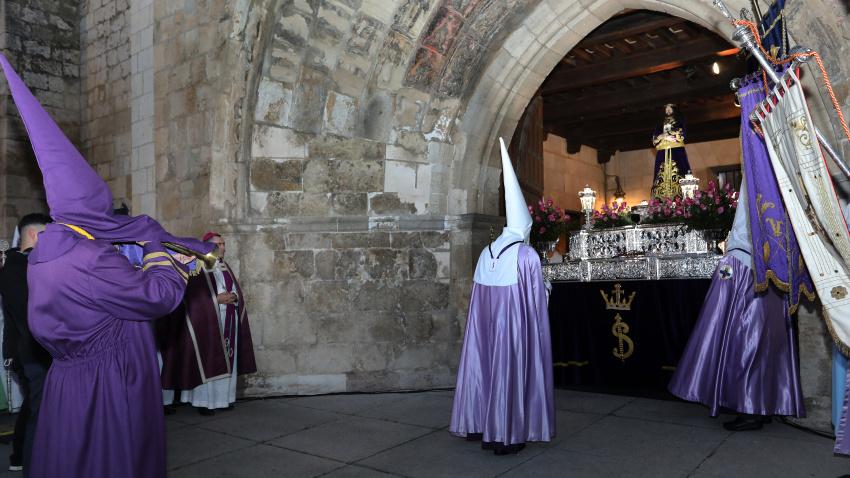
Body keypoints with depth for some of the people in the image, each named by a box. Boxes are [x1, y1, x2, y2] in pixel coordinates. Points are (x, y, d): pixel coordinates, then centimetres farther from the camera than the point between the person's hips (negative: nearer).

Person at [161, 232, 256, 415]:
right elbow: (193, 296, -12)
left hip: (228, 323, 6)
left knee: (225, 360, 6)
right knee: (207, 360, -6)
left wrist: (233, 297, -9)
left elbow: (238, 292, 12)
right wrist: (217, 299, -19)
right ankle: (204, 400, 0)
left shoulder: (226, 268, 15)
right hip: (207, 321, -6)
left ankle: (223, 397, 13)